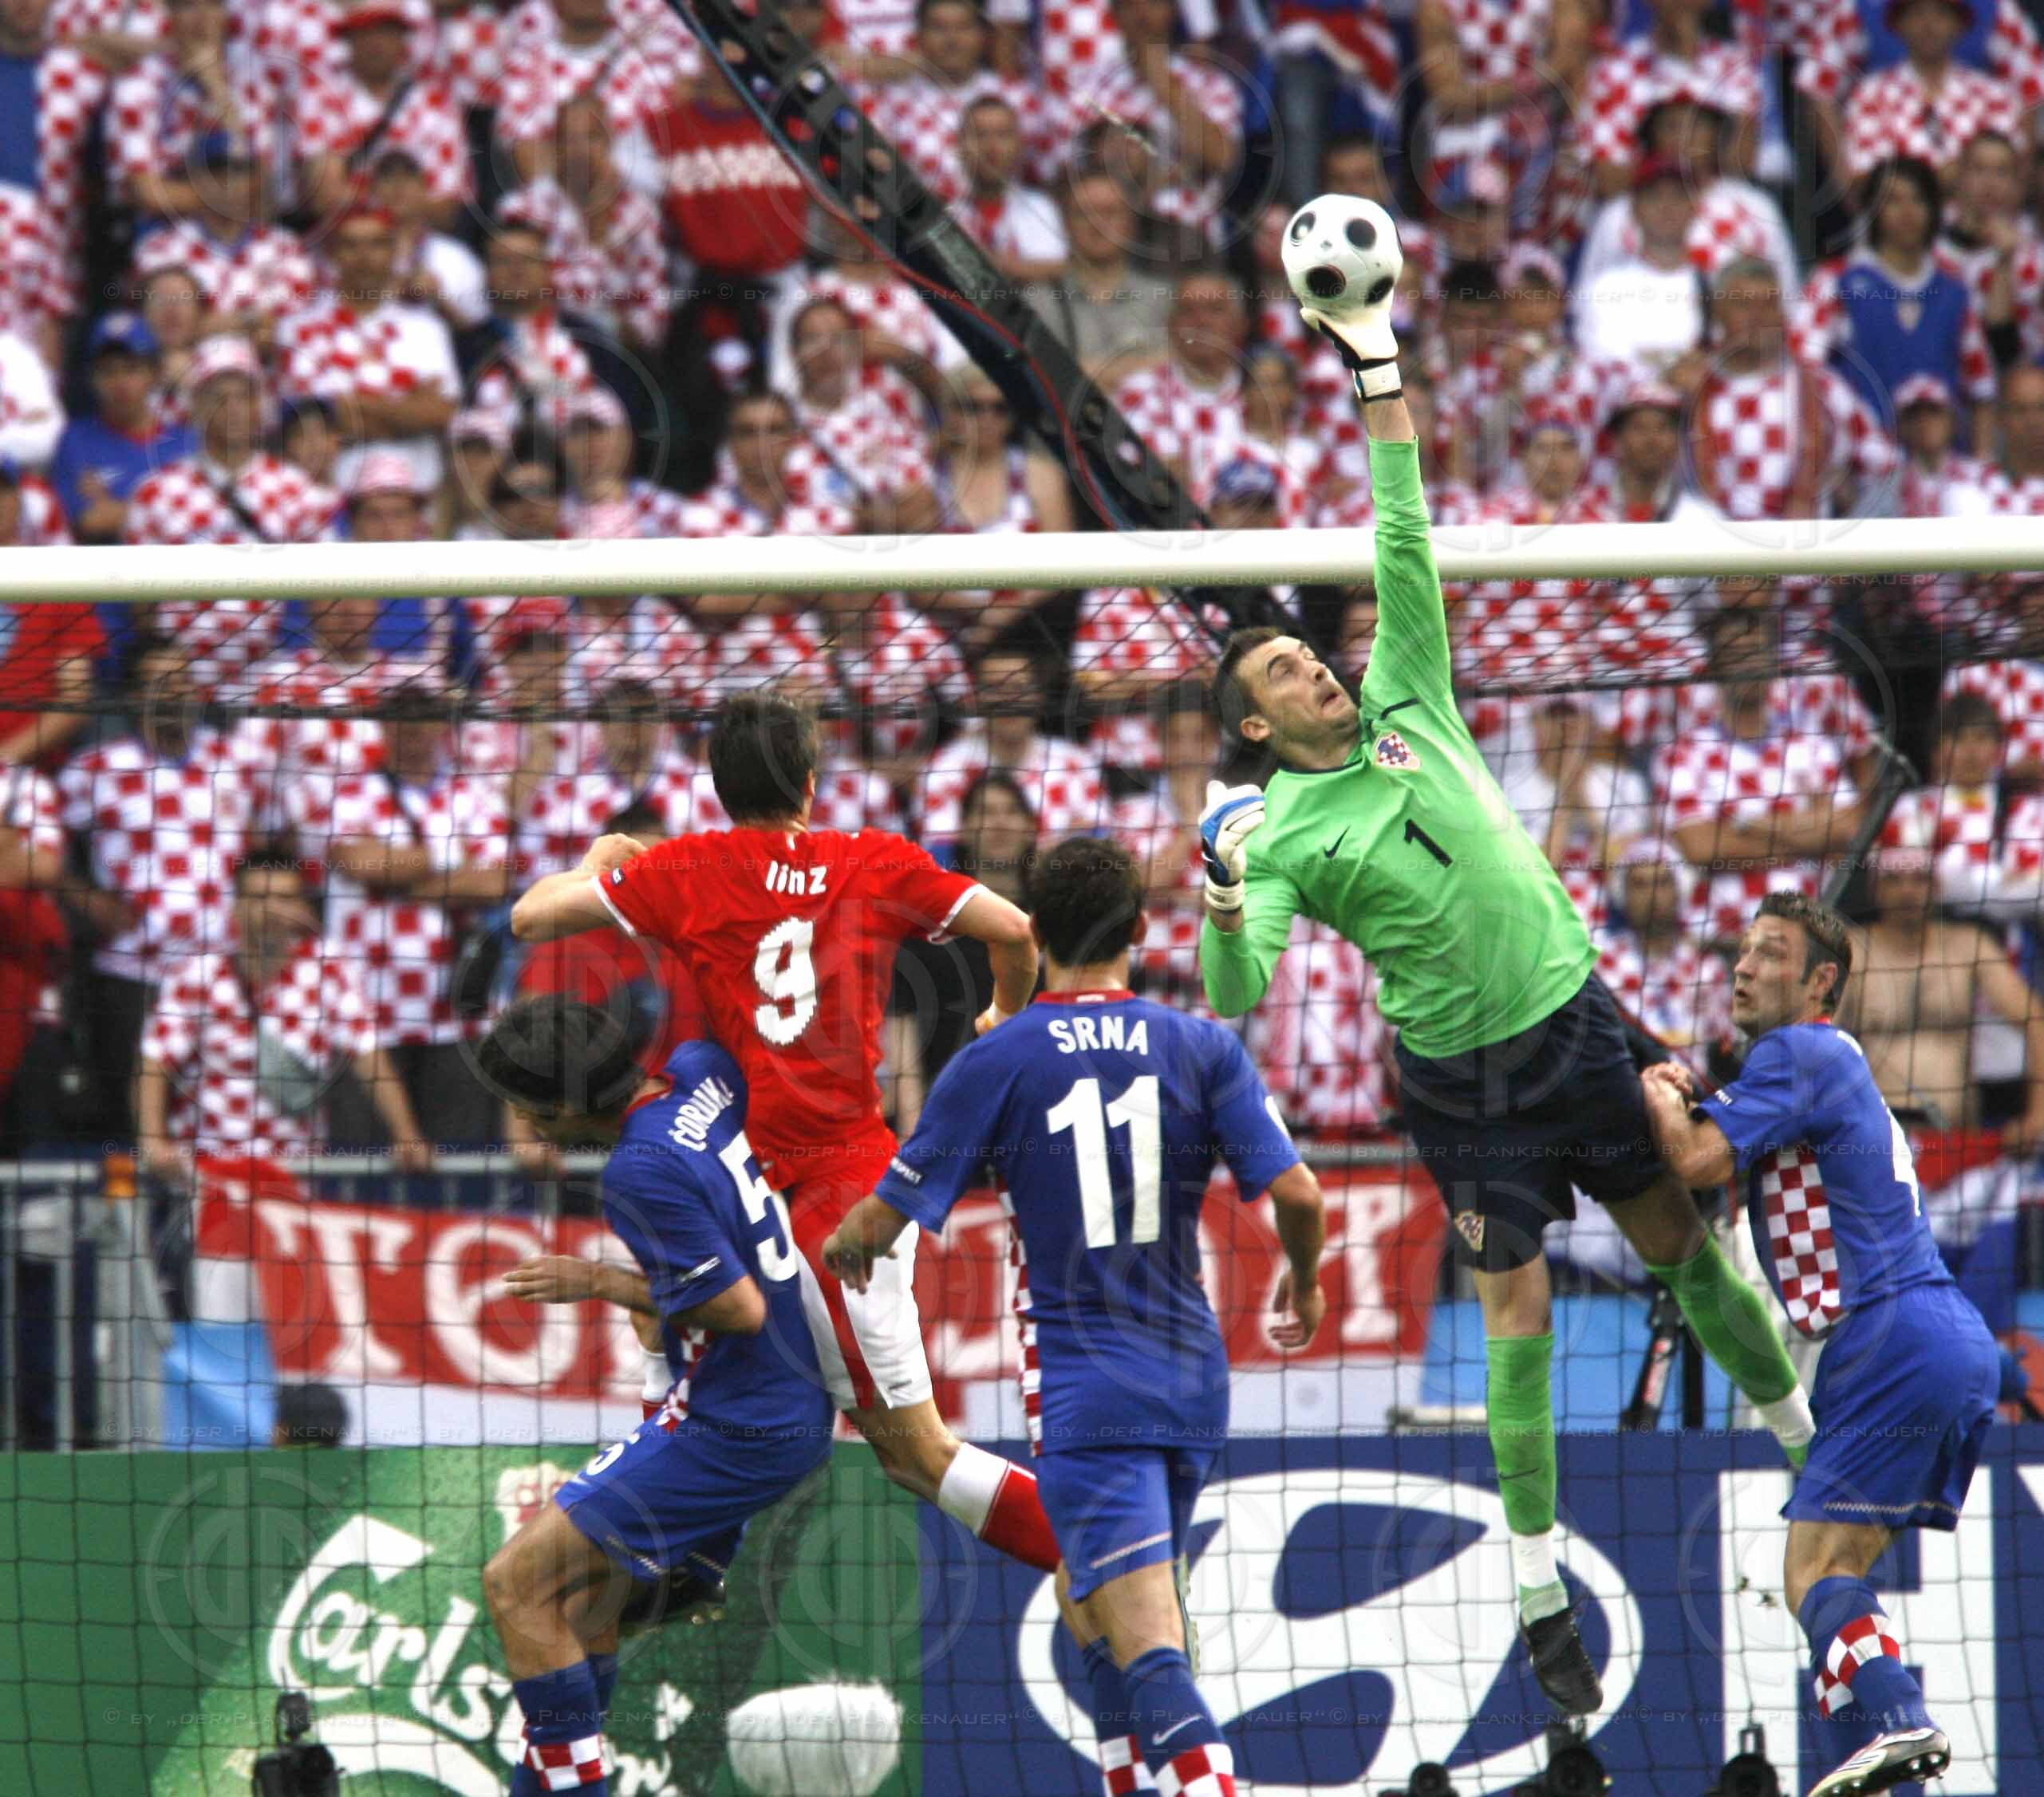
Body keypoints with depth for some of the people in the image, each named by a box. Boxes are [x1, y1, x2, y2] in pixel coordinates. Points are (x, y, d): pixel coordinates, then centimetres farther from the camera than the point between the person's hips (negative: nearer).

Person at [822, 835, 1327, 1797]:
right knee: (1088, 1608, 26)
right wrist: (1304, 1283, 17)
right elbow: (1296, 1193, -5)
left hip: (1082, 1392, -5)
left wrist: (844, 1244, 24)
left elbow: (882, 1220, 0)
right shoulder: (1203, 1048, 2)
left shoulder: (996, 1061, -5)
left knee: (1148, 1652, -15)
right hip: (1191, 1380, 5)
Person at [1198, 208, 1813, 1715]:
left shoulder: (1406, 707, 5)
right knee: (1520, 1323, -4)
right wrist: (1226, 902, -37)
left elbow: (1408, 553, 0)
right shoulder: (1282, 832, -8)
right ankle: (1541, 1593, 3)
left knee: (1687, 1246, 10)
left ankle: (1808, 1433, 29)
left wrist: (1383, 387, -7)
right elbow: (1235, 1006, -17)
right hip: (1469, 1078, -4)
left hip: (1579, 1021, 4)